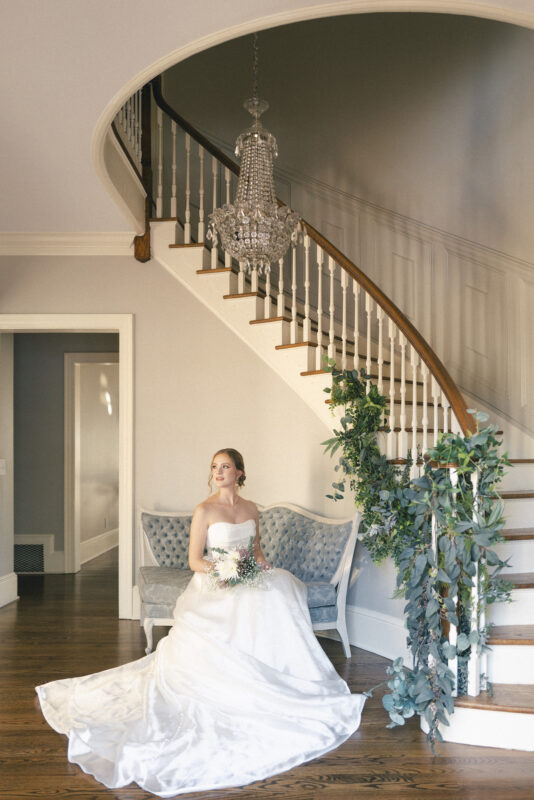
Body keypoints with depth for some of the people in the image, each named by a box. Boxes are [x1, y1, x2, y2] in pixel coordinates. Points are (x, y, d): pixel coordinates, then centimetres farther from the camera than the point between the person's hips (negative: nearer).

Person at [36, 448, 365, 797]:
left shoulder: (251, 508, 9)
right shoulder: (205, 510, -6)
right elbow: (195, 560, -6)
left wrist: (261, 560, -2)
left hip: (249, 583, 5)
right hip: (214, 585, -4)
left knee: (281, 591, -22)